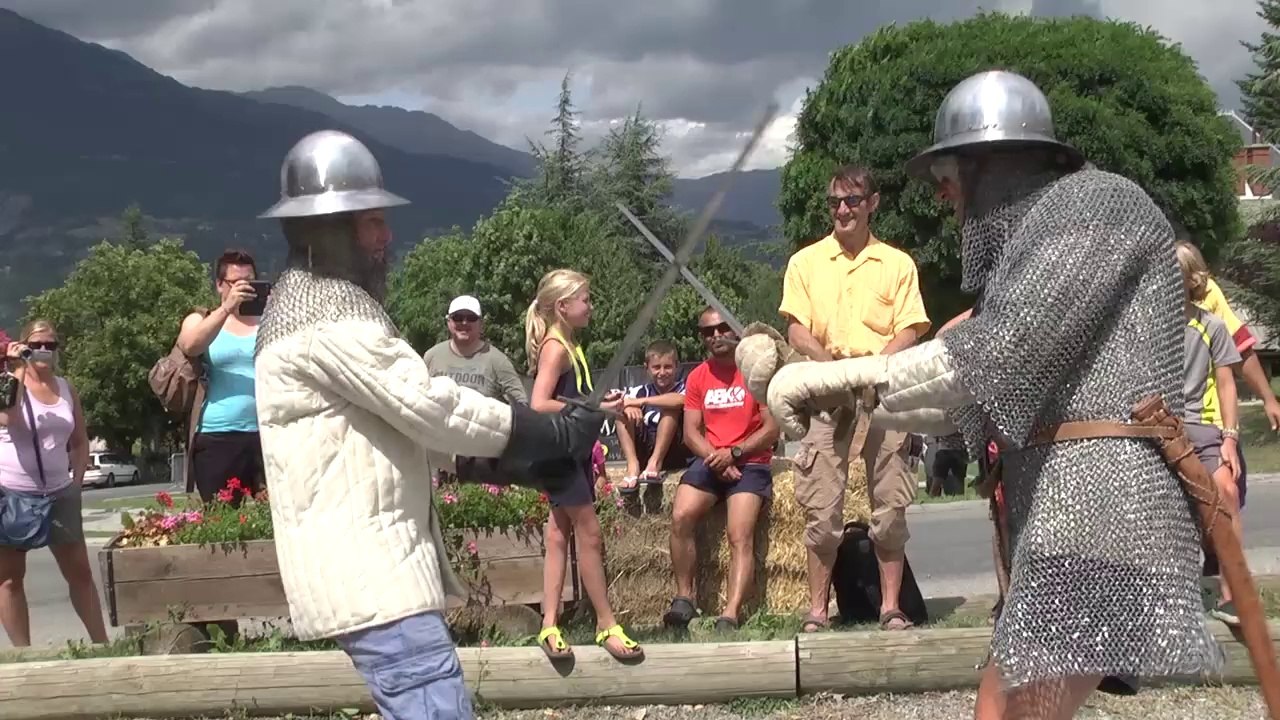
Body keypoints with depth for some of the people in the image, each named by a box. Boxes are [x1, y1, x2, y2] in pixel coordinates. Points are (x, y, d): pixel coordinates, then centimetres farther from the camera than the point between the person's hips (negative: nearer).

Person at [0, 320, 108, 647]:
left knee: (80, 571, 7)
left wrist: (77, 482, 6)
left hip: (58, 493, 4)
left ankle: (102, 643, 13)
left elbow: (80, 442, 16)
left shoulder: (66, 388, 8)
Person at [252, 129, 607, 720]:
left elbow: (399, 419, 20)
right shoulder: (328, 315, -14)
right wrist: (553, 435, -9)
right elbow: (427, 406, -18)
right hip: (366, 568, -11)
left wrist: (510, 462, 10)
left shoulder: (316, 301, 20)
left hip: (369, 558, 11)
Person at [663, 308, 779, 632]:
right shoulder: (698, 377, 11)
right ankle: (684, 598, -13)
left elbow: (772, 428, -5)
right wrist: (717, 460, -10)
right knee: (680, 517, -22)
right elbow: (691, 432, 7)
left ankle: (730, 617, -32)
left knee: (741, 536, -22)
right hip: (710, 461, 4)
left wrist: (733, 453, -15)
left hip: (750, 463, -4)